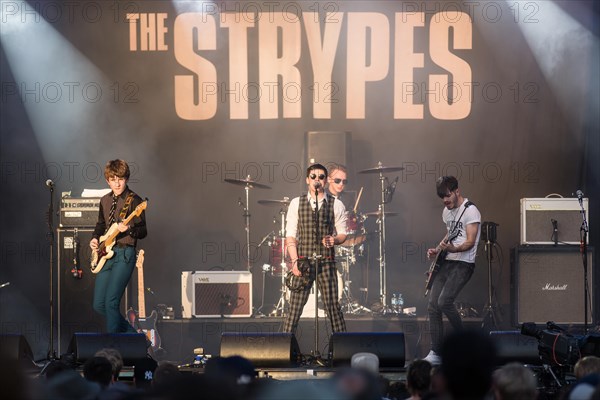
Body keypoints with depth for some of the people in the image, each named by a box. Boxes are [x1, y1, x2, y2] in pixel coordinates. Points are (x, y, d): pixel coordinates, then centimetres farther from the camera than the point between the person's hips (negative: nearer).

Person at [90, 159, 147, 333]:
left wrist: (128, 229, -27)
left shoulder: (134, 201, -5)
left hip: (124, 255, -7)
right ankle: (129, 332, 24)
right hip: (106, 254, 7)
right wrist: (95, 239, 8)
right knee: (99, 304, 7)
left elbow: (143, 232, -8)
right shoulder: (105, 201, 14)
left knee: (111, 302, -17)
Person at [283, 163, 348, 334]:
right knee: (294, 309, -4)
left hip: (326, 262, 0)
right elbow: (290, 235, 3)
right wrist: (294, 262, -8)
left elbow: (342, 233, 10)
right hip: (303, 261, 0)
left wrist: (334, 240, -14)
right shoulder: (296, 204, 6)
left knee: (333, 307, 0)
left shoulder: (336, 205, 6)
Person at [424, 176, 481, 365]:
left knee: (444, 301, -23)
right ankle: (436, 353, 3)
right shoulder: (447, 211, 15)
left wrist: (453, 249, -36)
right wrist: (437, 250, 11)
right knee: (432, 306, -1)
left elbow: (470, 242, -18)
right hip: (445, 263, 8)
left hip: (462, 263, -8)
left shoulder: (470, 211, -12)